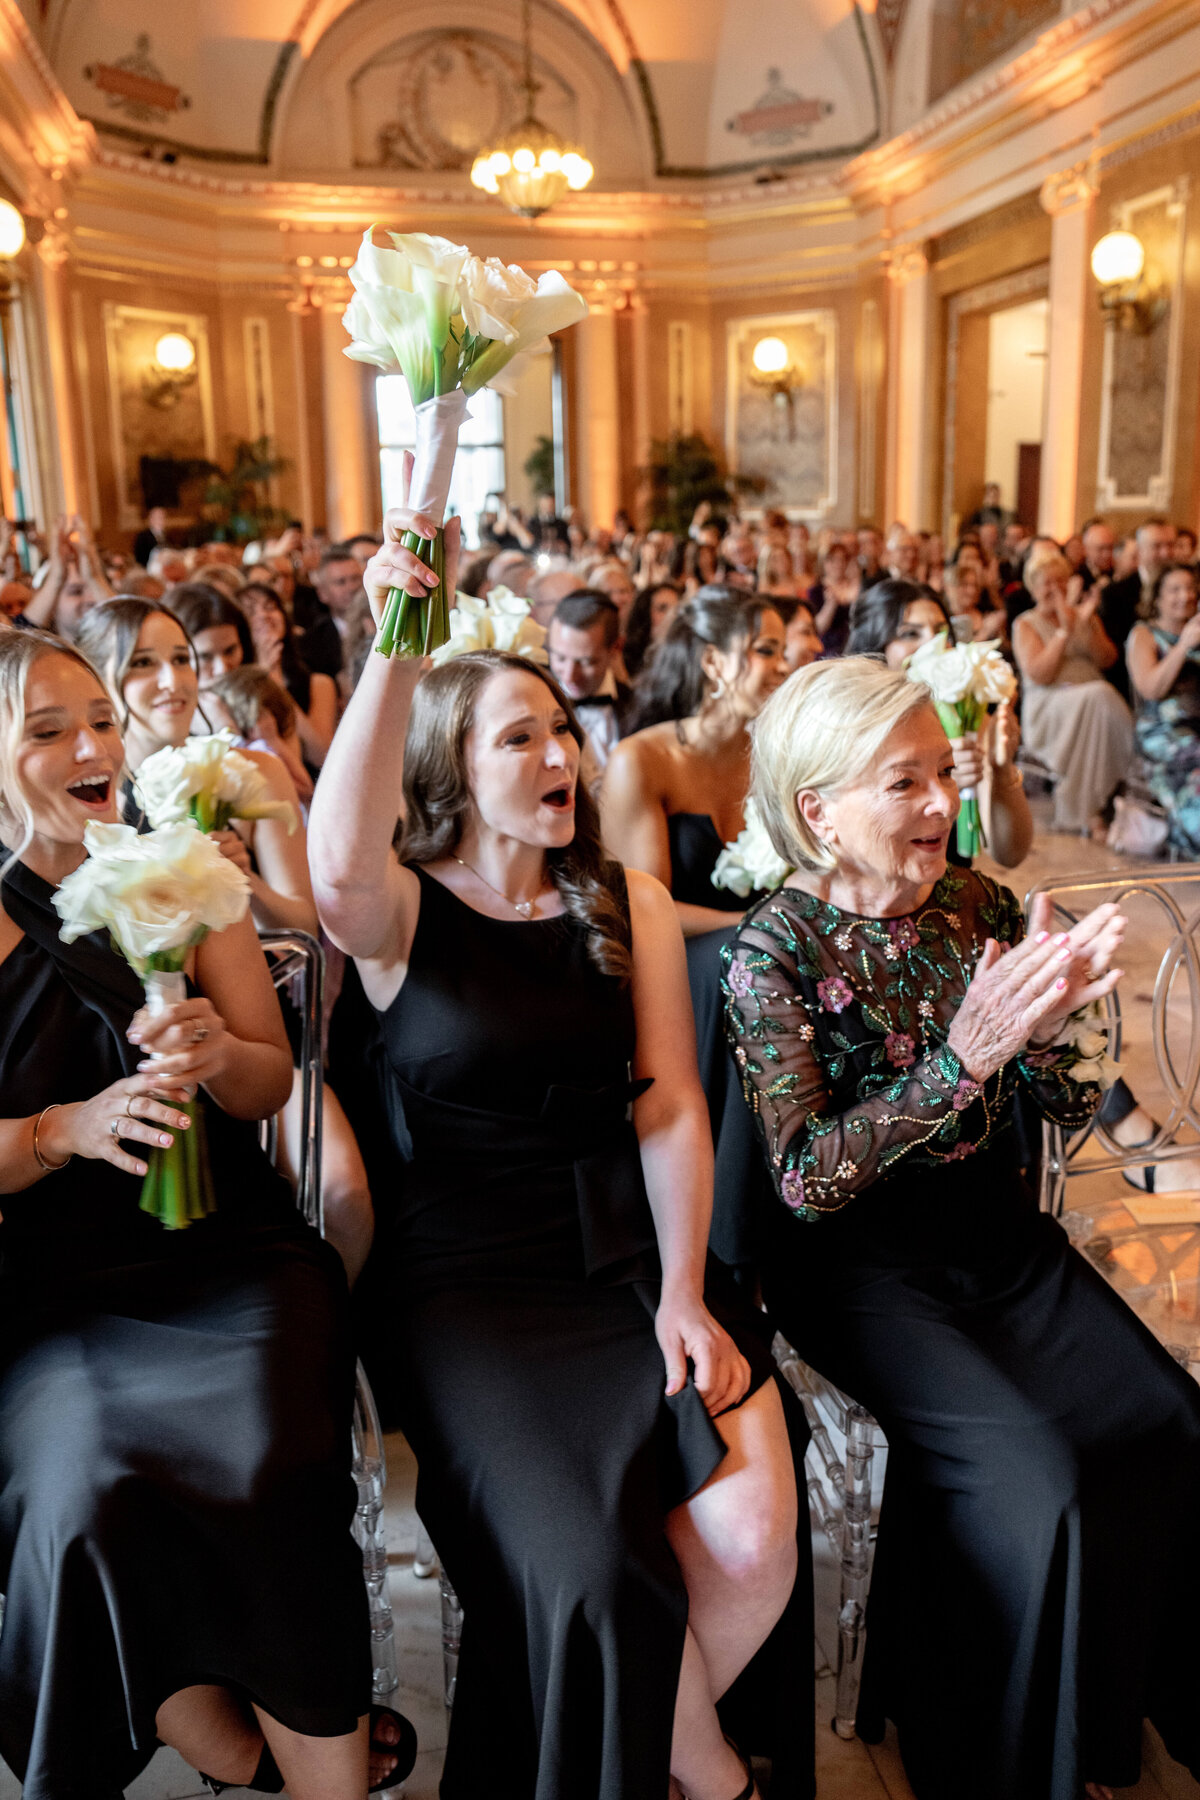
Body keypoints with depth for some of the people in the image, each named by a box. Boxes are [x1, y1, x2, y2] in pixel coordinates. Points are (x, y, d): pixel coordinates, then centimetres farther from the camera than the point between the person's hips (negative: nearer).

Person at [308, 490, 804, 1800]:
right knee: (592, 1569, -23)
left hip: (632, 1252, 3)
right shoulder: (402, 912, -1)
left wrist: (681, 1292, -7)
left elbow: (670, 1107, 3)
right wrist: (396, 646, -33)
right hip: (466, 1273, -3)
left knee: (753, 1533, -19)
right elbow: (337, 867, -27)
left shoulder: (629, 905, 9)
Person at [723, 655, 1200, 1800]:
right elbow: (806, 1180, -20)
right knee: (1038, 1484, -21)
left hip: (1004, 1236, 5)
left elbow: (1068, 1112, 6)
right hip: (866, 1264, -5)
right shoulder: (774, 950, -13)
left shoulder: (977, 905, 2)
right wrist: (964, 1057, -28)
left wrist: (1045, 1026, -17)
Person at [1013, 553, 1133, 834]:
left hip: (1095, 700, 4)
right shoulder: (1026, 625, 6)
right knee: (1097, 697, -33)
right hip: (1048, 708, -4)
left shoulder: (1086, 615, 20)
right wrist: (1065, 630, -13)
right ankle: (1079, 811, -31)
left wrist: (1086, 625, -8)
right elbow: (1038, 674, -10)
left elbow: (1108, 661, 5)